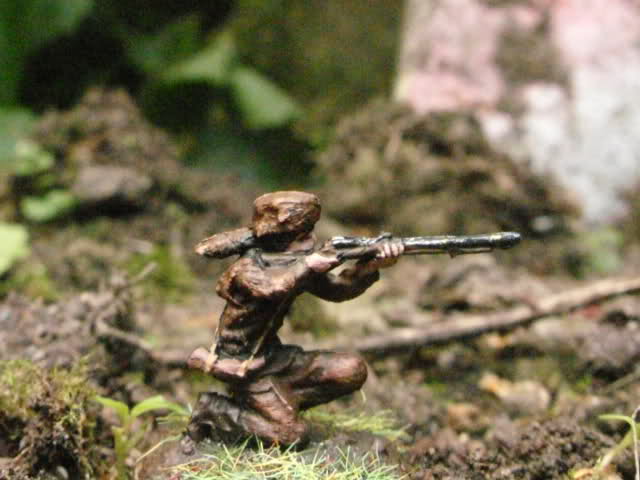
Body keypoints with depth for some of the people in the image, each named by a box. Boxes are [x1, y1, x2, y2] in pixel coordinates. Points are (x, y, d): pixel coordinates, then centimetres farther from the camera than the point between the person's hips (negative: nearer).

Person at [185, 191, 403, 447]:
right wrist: (307, 266, -33)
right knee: (293, 433, -16)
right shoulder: (246, 268, -20)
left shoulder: (295, 263, 2)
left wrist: (372, 265, -14)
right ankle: (214, 411, 0)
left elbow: (336, 289, 0)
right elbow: (270, 288, -41)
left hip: (274, 356, 8)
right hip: (245, 368, -8)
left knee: (353, 370, -4)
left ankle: (279, 405, 4)